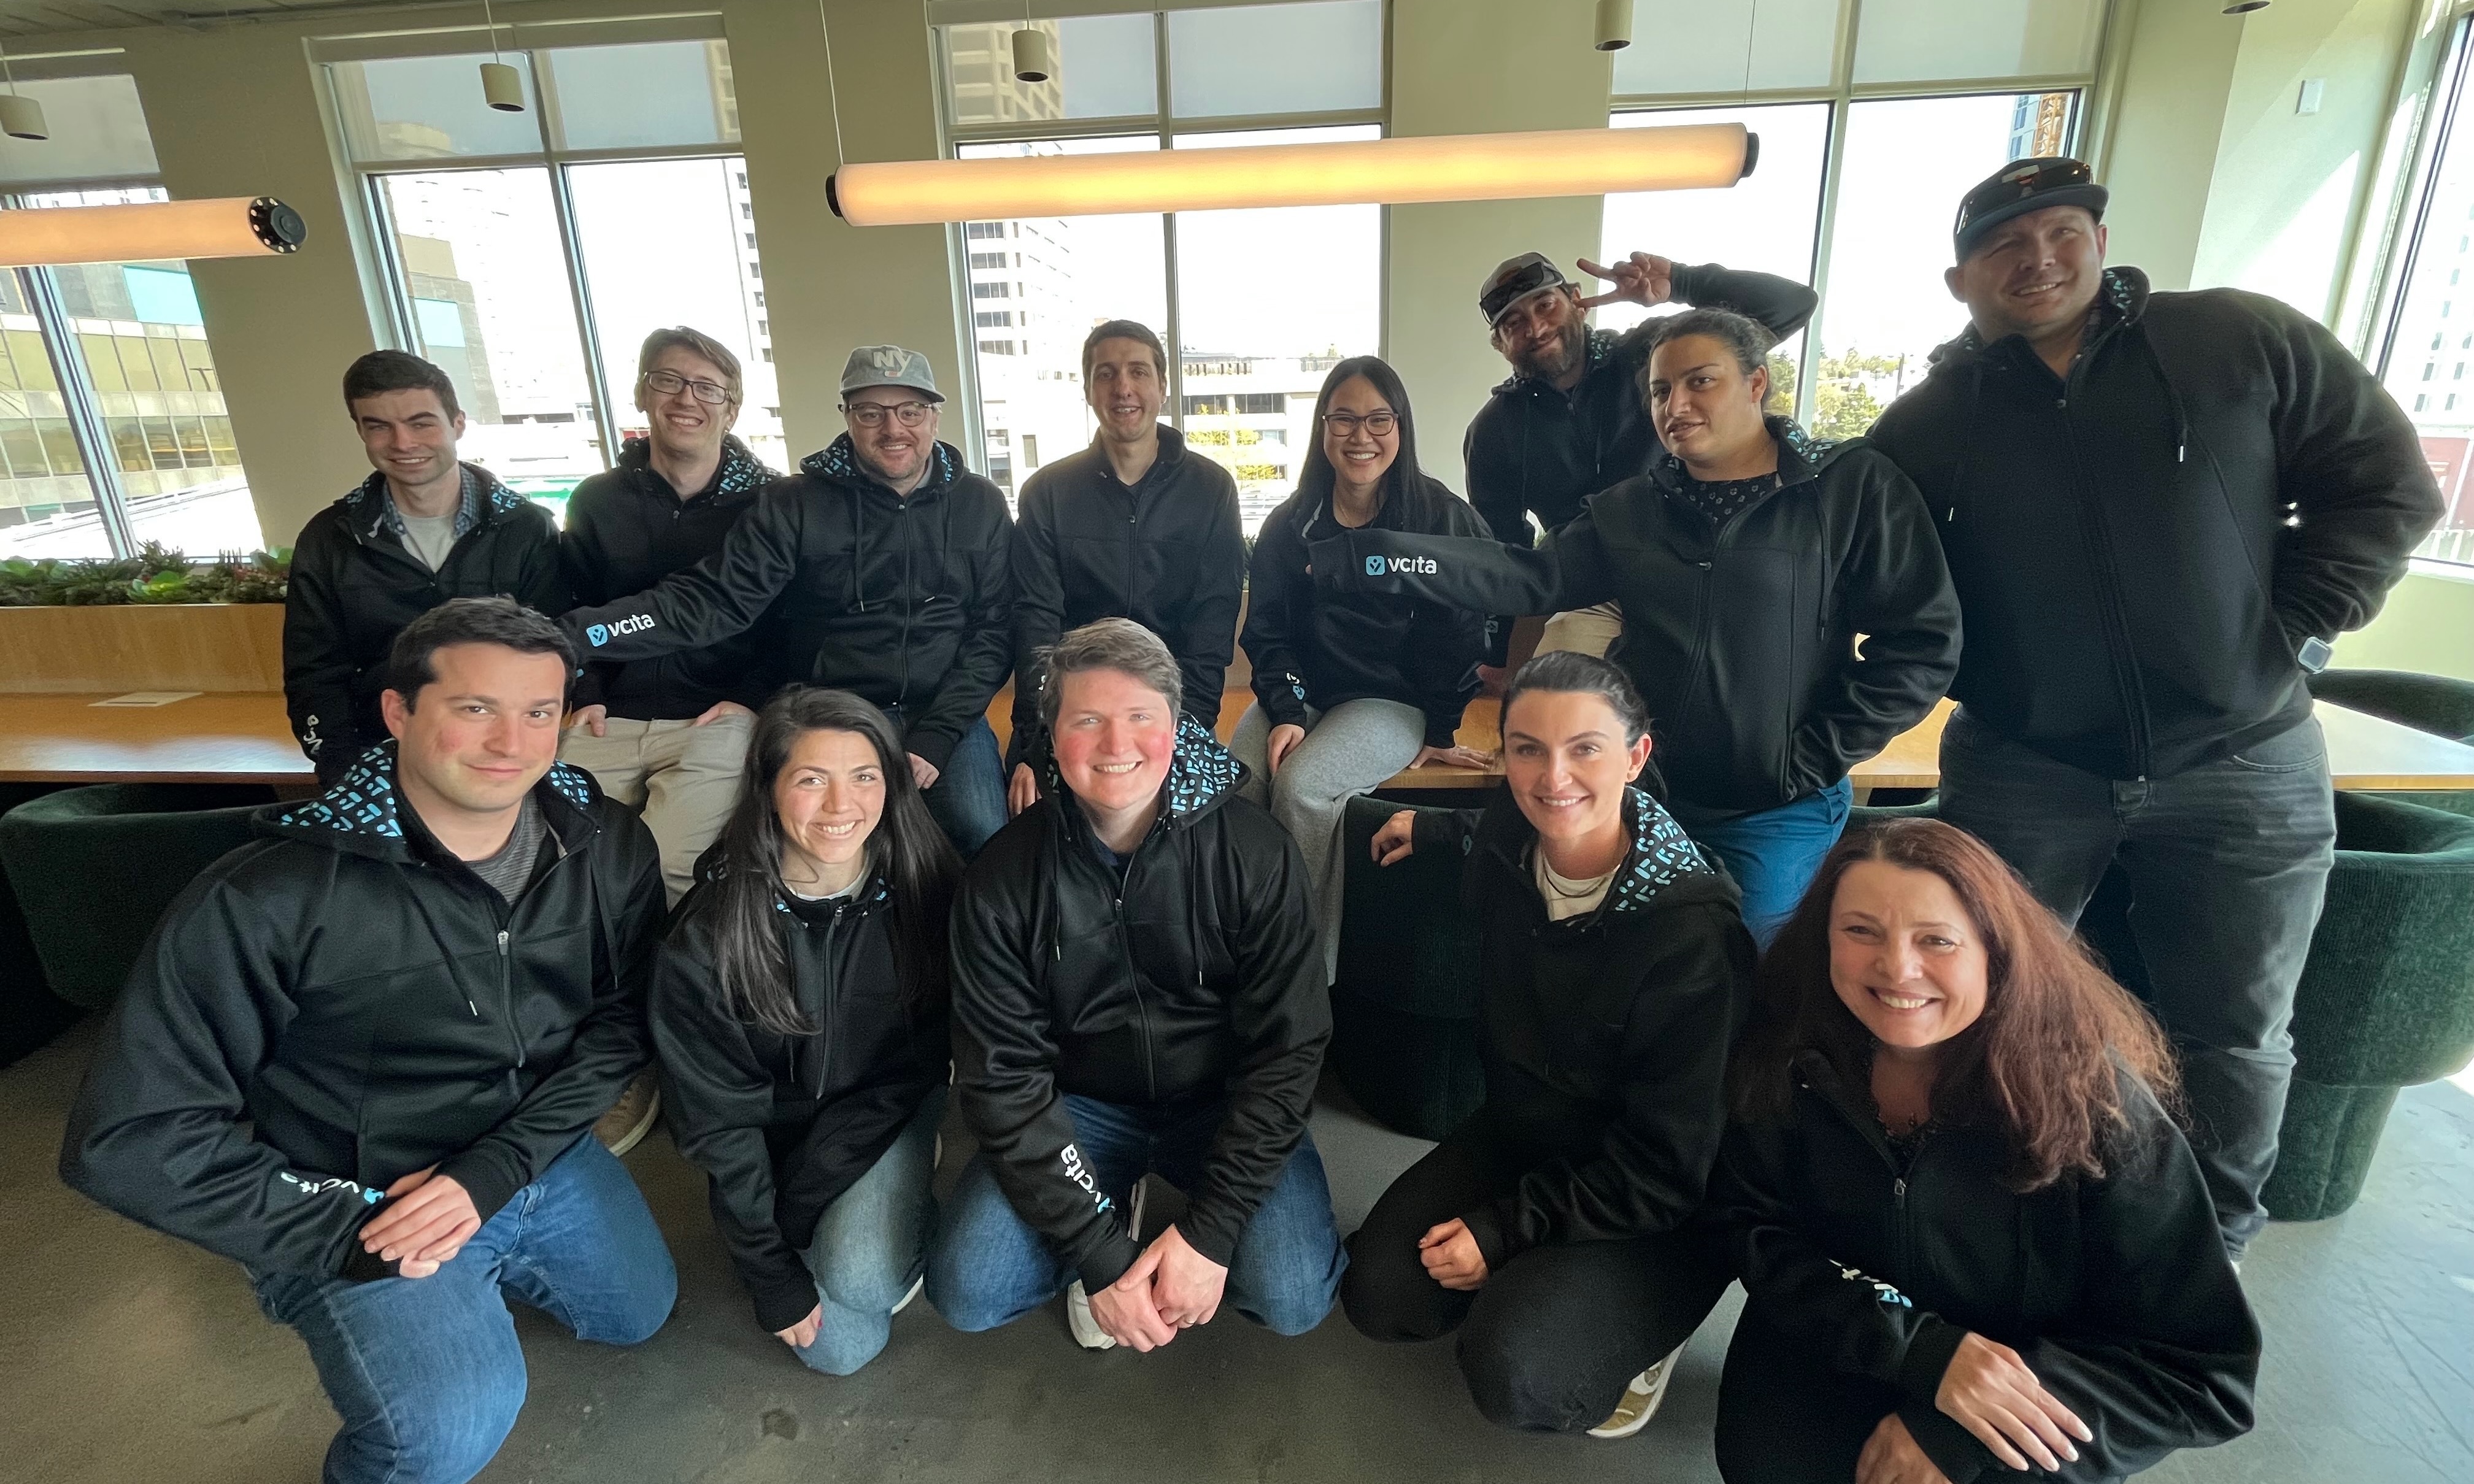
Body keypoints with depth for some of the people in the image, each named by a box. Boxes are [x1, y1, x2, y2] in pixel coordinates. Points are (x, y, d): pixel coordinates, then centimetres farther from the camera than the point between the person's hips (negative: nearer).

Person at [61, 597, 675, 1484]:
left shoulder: (609, 847, -13)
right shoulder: (267, 899, -25)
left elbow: (621, 1021, -7)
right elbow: (131, 1135, -18)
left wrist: (493, 1173, -19)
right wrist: (346, 1231, -20)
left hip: (537, 1157, 5)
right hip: (355, 1200, -4)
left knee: (637, 1314, 22)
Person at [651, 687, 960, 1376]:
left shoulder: (924, 891, -20)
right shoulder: (711, 931, -21)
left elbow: (919, 1062, -10)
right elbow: (716, 1115, -12)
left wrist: (800, 1205, -15)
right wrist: (772, 1271, -13)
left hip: (892, 1114, 0)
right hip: (774, 1134, 1)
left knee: (859, 1276, -25)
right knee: (841, 1347, -5)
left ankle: (906, 1207, 10)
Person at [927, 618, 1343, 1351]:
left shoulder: (1254, 852, -18)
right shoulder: (1001, 879, -14)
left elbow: (1285, 1049, -15)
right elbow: (1004, 1078, -12)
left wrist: (1210, 1231, -20)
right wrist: (1098, 1252, -18)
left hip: (1222, 1101, 0)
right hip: (1077, 1105, 1)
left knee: (1291, 1298, -20)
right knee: (965, 1290, -16)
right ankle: (1114, 1216, 13)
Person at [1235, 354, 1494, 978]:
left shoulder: (1443, 518, -4)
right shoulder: (1289, 524, 5)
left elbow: (1458, 635, -2)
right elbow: (1266, 631, 3)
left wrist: (1439, 731, -2)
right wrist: (1285, 712, -12)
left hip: (1394, 700, -3)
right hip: (1298, 695, 4)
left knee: (1301, 788, -30)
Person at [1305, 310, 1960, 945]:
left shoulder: (1853, 488, -7)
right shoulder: (1629, 510, 3)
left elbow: (1922, 640, -8)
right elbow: (1527, 578, -9)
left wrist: (1813, 758, -12)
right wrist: (1365, 556, -20)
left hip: (1778, 812, -3)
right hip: (1646, 793, 3)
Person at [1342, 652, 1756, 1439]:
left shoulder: (1692, 932, -30)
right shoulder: (1507, 841, -14)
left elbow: (1668, 1167, -21)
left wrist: (1504, 1231, -19)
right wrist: (1431, 828, 13)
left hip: (1655, 1208, -5)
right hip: (1518, 1132, 5)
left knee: (1512, 1374, -23)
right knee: (1377, 1296, -9)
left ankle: (1641, 1321, 7)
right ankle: (1533, 1284, 15)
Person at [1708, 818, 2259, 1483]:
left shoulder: (2093, 1098, -24)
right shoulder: (1790, 1054, -20)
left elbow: (2208, 1373, -17)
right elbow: (1748, 1224, -12)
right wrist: (1922, 1348, -27)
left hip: (2022, 1409, 0)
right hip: (1841, 1358, 1)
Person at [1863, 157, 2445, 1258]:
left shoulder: (2245, 342, -2)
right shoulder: (1923, 427, -1)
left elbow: (2388, 484, 3)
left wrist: (2292, 634, -6)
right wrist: (1980, 679, -5)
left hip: (2240, 765, 1)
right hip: (2019, 772, 0)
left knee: (2234, 1039, 12)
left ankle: (2209, 1252, 34)